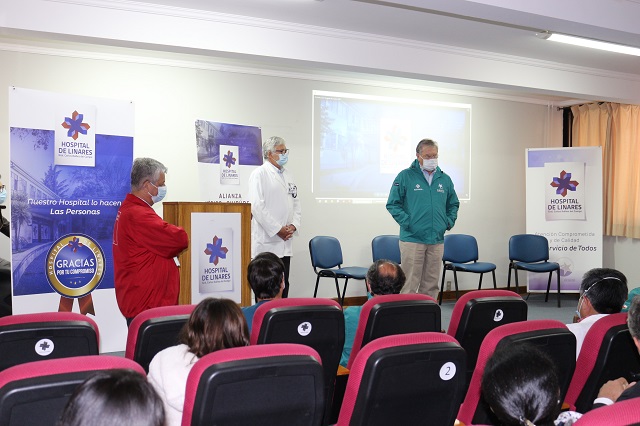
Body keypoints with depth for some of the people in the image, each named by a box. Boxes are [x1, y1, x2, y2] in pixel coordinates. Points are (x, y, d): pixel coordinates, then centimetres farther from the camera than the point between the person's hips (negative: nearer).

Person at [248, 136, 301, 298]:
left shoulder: (288, 175, 17)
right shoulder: (259, 174, -5)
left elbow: (295, 203, 19)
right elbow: (257, 206, -14)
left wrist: (293, 225, 2)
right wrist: (277, 229, -14)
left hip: (285, 242, 7)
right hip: (266, 241, -7)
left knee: (283, 285, 10)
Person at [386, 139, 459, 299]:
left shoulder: (445, 179, 12)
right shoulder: (405, 176, -2)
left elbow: (453, 204, 23)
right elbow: (393, 204, -3)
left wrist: (449, 222, 8)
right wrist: (406, 222, -11)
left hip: (437, 240, 5)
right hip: (412, 239, -4)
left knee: (431, 285, 11)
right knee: (410, 286, -4)